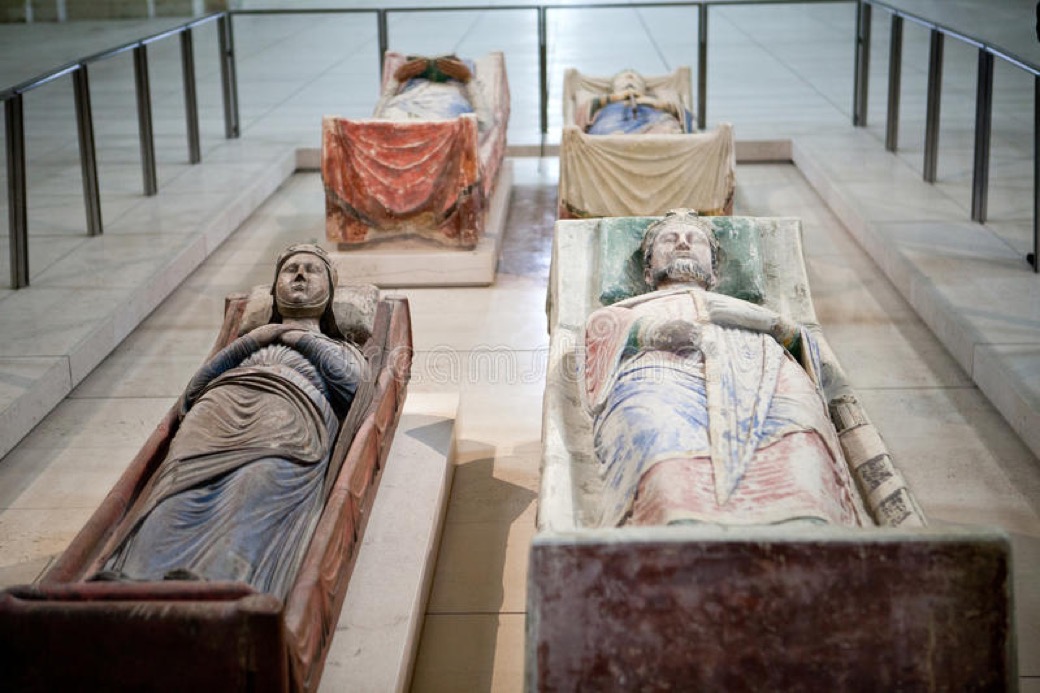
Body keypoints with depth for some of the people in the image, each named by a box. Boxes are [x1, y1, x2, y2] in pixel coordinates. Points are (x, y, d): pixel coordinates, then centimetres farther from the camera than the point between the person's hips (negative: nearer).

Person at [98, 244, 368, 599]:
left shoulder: (342, 350, 41)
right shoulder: (248, 339, 44)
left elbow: (352, 385, 13)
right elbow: (193, 392, 24)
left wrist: (303, 339, 20)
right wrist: (250, 342, 17)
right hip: (222, 400, 2)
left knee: (264, 480, -42)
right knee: (185, 478, -36)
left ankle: (220, 582, -68)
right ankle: (133, 581, -61)